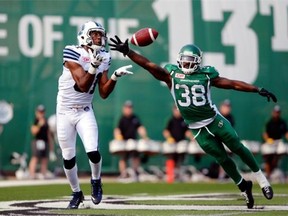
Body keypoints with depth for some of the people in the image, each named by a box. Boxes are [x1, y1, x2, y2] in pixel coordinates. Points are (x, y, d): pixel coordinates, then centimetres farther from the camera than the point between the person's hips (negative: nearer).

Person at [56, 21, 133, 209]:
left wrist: (115, 77, -13)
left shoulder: (103, 58, 1)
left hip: (85, 112, 3)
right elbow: (83, 86, -22)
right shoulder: (73, 54, -15)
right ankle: (76, 193, 23)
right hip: (65, 111, -3)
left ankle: (96, 181, 12)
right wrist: (94, 66, -33)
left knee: (93, 151, -17)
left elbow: (104, 93, 0)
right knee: (68, 158, 3)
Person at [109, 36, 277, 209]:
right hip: (197, 129, 0)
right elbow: (148, 64, -10)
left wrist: (258, 90, -5)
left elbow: (234, 84, -1)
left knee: (238, 148, 0)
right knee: (222, 158, 3)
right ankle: (244, 188, 22)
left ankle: (261, 179, 20)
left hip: (215, 121, 0)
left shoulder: (206, 75, -3)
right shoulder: (171, 75, -3)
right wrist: (127, 52, -21)